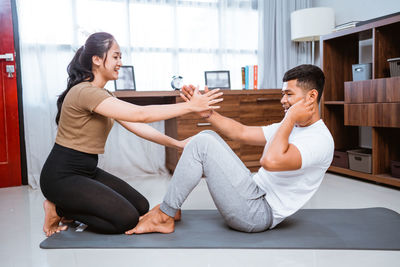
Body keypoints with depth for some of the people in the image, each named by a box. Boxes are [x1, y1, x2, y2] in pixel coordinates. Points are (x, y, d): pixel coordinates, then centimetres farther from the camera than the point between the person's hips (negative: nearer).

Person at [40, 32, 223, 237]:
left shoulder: (102, 95, 10)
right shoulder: (85, 92, -22)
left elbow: (135, 126, 7)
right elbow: (141, 115, -28)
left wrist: (177, 143, 0)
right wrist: (190, 106, -25)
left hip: (87, 171, 10)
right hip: (62, 176, -9)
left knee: (141, 207, 6)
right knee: (127, 219, -16)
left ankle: (65, 207, 13)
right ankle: (59, 210, 2)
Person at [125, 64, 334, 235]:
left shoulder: (321, 140, -16)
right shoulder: (290, 127, 15)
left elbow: (271, 161, -35)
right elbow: (241, 132, 13)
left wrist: (290, 118, -22)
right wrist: (206, 111, 2)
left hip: (259, 213, -10)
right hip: (255, 193, 10)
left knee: (202, 143, -17)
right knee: (208, 137, 10)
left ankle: (164, 217, -5)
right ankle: (170, 206, 10)